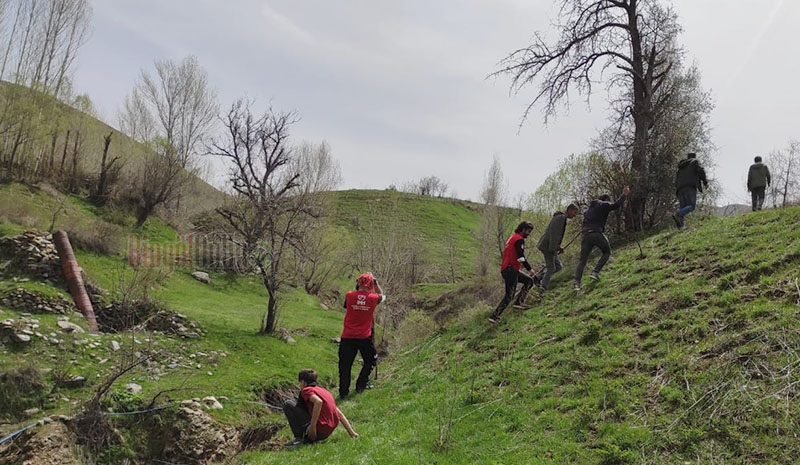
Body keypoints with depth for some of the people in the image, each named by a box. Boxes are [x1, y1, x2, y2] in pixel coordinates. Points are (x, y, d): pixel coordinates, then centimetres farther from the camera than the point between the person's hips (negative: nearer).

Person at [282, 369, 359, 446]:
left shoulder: (307, 390, -4)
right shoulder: (323, 390, 19)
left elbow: (318, 402, -27)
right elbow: (340, 414, 17)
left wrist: (312, 426, -23)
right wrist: (351, 432, 17)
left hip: (319, 430, -8)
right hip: (328, 432, 9)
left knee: (288, 405, -2)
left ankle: (299, 438, -7)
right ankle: (308, 438, 15)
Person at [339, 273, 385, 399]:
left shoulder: (349, 295, -7)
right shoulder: (372, 298, -7)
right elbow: (382, 296, 17)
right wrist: (375, 282, 15)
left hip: (347, 337, 1)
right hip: (365, 337, 0)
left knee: (345, 365, 9)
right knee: (370, 361, 22)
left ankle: (343, 392, 10)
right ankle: (360, 386, 23)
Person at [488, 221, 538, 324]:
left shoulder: (512, 237, 20)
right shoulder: (519, 239, -11)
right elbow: (521, 257, -20)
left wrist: (520, 263, 27)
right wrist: (529, 268, -15)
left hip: (505, 269, 10)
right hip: (511, 270, -10)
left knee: (529, 281, 17)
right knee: (509, 296, -8)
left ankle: (519, 302, 7)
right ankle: (494, 316, -9)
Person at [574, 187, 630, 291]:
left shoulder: (589, 208, 28)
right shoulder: (604, 205, 8)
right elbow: (615, 205, -5)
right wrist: (624, 195, 1)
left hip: (585, 234, 6)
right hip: (597, 234, -6)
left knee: (583, 260, 5)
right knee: (607, 253, 17)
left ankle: (577, 283, -9)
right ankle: (596, 272, -1)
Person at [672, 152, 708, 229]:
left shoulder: (680, 168, 34)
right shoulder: (695, 162, 19)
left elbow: (676, 182, 28)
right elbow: (701, 171, 0)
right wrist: (705, 182, 10)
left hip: (680, 188, 6)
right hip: (690, 187, -6)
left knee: (683, 208, -2)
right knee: (692, 206, -15)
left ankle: (681, 226, -20)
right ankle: (677, 214, -39)